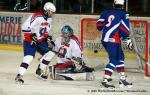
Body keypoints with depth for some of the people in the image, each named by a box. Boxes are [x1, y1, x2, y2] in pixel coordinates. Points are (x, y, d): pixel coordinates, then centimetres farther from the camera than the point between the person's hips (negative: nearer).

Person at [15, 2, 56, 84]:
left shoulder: (49, 19, 5)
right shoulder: (37, 17, -24)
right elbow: (25, 27, -28)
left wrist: (48, 37, 5)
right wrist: (32, 36, -29)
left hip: (40, 40, 9)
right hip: (30, 41, -9)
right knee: (29, 57, -21)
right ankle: (19, 75, -21)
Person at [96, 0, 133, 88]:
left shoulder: (106, 12, 13)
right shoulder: (124, 13, -2)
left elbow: (99, 25, 12)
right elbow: (124, 28, -12)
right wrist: (128, 40, -6)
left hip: (105, 39, 7)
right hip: (114, 40, -7)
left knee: (120, 57, 19)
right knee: (114, 60, -7)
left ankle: (123, 78, 22)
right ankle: (105, 80, -18)